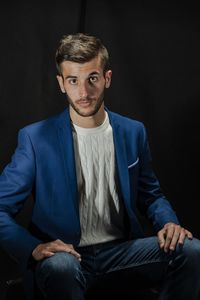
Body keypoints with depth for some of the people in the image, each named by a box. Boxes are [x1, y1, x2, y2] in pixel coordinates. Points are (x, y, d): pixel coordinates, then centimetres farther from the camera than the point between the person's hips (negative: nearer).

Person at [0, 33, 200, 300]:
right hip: (65, 253, -3)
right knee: (59, 267, -39)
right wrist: (34, 248, -22)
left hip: (122, 248, 4)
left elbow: (150, 195, 18)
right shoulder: (36, 138, -6)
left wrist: (169, 223, -4)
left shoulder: (133, 132, 6)